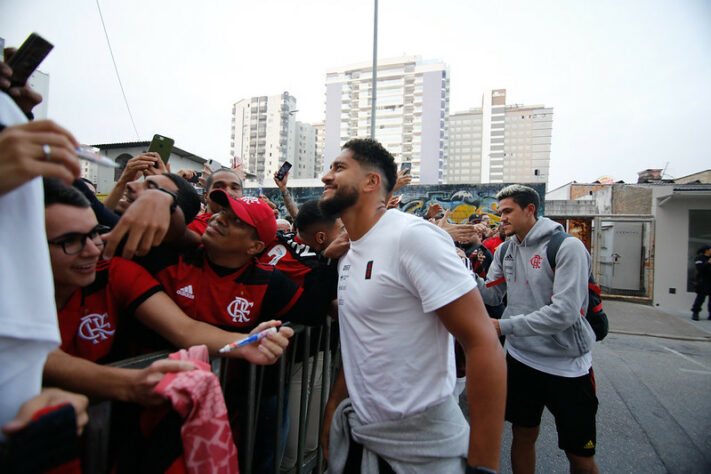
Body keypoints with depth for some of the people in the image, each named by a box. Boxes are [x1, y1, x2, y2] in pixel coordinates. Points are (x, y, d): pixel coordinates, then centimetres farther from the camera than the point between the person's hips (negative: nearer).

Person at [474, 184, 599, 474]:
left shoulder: (567, 247, -17)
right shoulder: (505, 251, 5)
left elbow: (565, 312, -25)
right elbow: (491, 294, 2)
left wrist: (504, 326, -26)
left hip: (567, 365, -5)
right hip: (520, 358, 5)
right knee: (523, 436, 19)